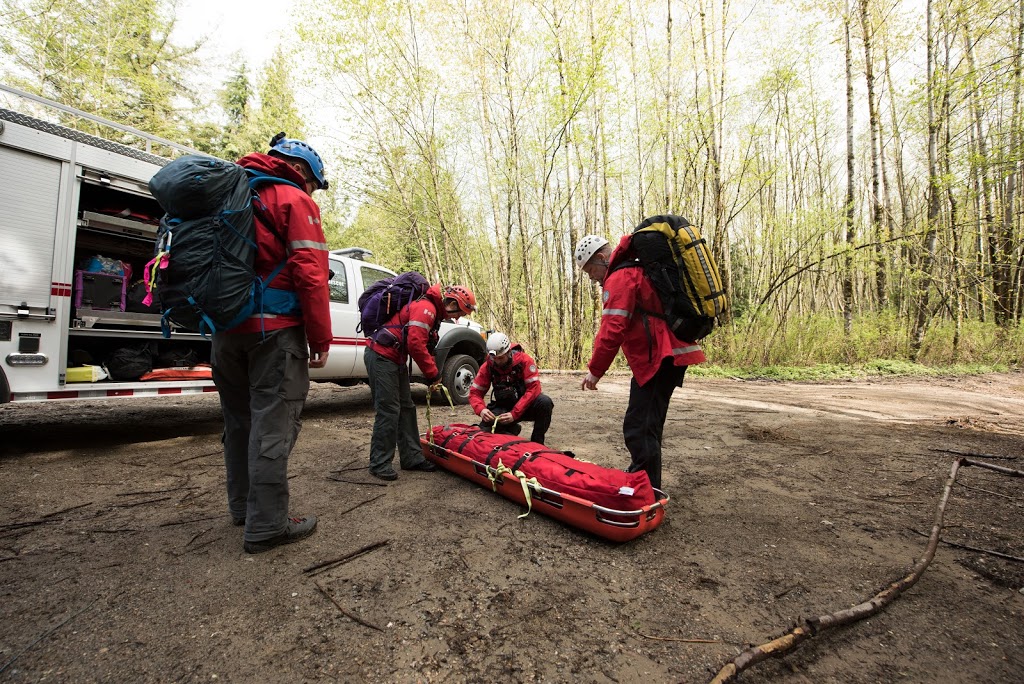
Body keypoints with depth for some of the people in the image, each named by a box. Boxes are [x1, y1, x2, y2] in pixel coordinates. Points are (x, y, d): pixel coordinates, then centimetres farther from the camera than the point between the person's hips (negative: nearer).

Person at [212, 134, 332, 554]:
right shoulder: (294, 200, -4)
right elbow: (309, 273, -16)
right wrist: (321, 338, -14)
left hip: (227, 330, 8)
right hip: (274, 330, -8)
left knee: (240, 420, 17)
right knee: (272, 424, -4)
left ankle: (242, 507, 31)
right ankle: (266, 526, 2)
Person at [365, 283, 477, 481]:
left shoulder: (433, 312, 15)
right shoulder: (426, 308, -17)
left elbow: (426, 347, 19)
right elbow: (415, 344, -27)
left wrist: (432, 377, 9)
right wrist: (433, 374, -16)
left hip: (395, 360, 11)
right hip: (381, 356, -11)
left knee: (406, 407, 11)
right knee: (388, 410, -8)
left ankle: (412, 458, 19)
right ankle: (379, 464, 3)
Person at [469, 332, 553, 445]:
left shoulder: (524, 360, -17)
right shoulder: (487, 367, -9)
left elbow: (534, 388, -23)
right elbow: (475, 393, -5)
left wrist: (514, 414, -30)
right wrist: (481, 409, -29)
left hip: (524, 406, -2)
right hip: (502, 408, 2)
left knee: (545, 402, -33)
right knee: (485, 429, -23)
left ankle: (537, 442, -12)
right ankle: (512, 429, 11)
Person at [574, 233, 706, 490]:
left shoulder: (619, 278, -11)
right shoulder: (637, 269, 21)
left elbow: (612, 330, -20)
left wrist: (595, 370, -12)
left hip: (658, 358, -11)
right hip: (671, 353, 11)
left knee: (639, 427, -8)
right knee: (648, 424, 19)